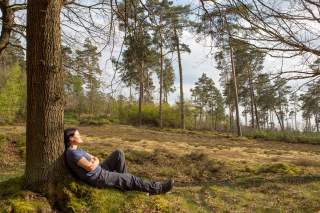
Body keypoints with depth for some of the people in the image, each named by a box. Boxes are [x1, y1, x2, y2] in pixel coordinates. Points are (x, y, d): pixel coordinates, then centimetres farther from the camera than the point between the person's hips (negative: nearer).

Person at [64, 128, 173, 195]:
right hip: (99, 178, -9)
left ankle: (122, 180, 12)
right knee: (130, 178, -6)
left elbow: (93, 158, 15)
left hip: (100, 170, 10)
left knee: (118, 153, 4)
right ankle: (156, 188, 5)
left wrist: (95, 160, -8)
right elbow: (90, 167, -28)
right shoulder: (73, 153, -22)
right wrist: (96, 162, -7)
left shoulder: (77, 149, 10)